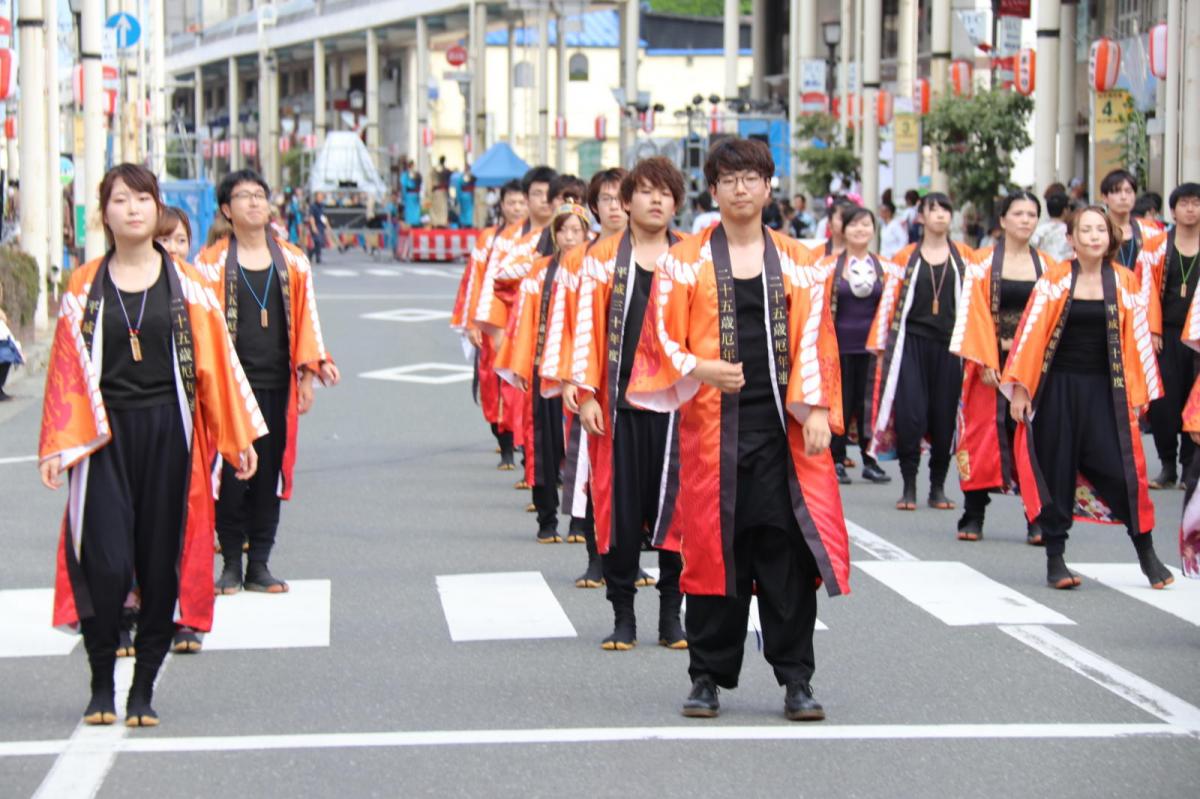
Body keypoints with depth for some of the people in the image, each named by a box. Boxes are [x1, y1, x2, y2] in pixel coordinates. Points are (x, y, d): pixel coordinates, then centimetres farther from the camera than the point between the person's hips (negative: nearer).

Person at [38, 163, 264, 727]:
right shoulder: (85, 287, 6)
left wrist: (237, 438, 1)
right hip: (104, 435, -1)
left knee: (162, 565, 2)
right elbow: (67, 368, 3)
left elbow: (216, 362, 5)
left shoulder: (186, 284, 6)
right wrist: (57, 447, -4)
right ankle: (101, 684, 6)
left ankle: (143, 690, 13)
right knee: (106, 564, -11)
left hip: (168, 433, 1)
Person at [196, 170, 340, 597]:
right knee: (229, 473, -1)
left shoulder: (293, 262, 9)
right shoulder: (211, 263, 2)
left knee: (270, 473, 3)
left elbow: (305, 320, 9)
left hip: (276, 385, 2)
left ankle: (259, 565, 11)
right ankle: (231, 564, 9)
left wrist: (307, 374, 3)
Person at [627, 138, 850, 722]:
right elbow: (664, 342, 3)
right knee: (713, 547, 2)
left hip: (783, 427, 1)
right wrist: (699, 369, -16)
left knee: (790, 549, -2)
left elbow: (815, 343, 6)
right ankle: (709, 677, 12)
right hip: (712, 426, -1)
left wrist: (817, 409, -7)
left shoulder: (799, 265, 11)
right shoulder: (684, 263, 7)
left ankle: (795, 678, 5)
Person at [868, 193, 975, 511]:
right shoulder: (905, 257, 8)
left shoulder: (965, 257, 10)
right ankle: (909, 487, 1)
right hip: (911, 343, -1)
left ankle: (938, 488, 13)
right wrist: (880, 344, 0)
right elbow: (888, 302, 6)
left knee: (944, 417, 2)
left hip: (949, 345, 1)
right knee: (910, 415, -9)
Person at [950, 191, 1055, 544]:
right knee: (983, 435, -1)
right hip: (991, 364, -2)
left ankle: (1038, 520, -2)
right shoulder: (982, 263, 1)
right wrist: (986, 361, -12)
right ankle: (973, 518, 7)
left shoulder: (1048, 266, 9)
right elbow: (975, 313, -4)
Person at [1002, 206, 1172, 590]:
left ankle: (1146, 553, 6)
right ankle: (1055, 558, 12)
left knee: (1122, 469, -6)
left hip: (1106, 390, 0)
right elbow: (1031, 334, -1)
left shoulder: (1126, 282, 3)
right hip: (1058, 387, 0)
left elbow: (1136, 339, 5)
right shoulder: (1054, 280, 0)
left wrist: (1138, 394, 2)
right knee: (1057, 472, 3)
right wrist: (1019, 388, -6)